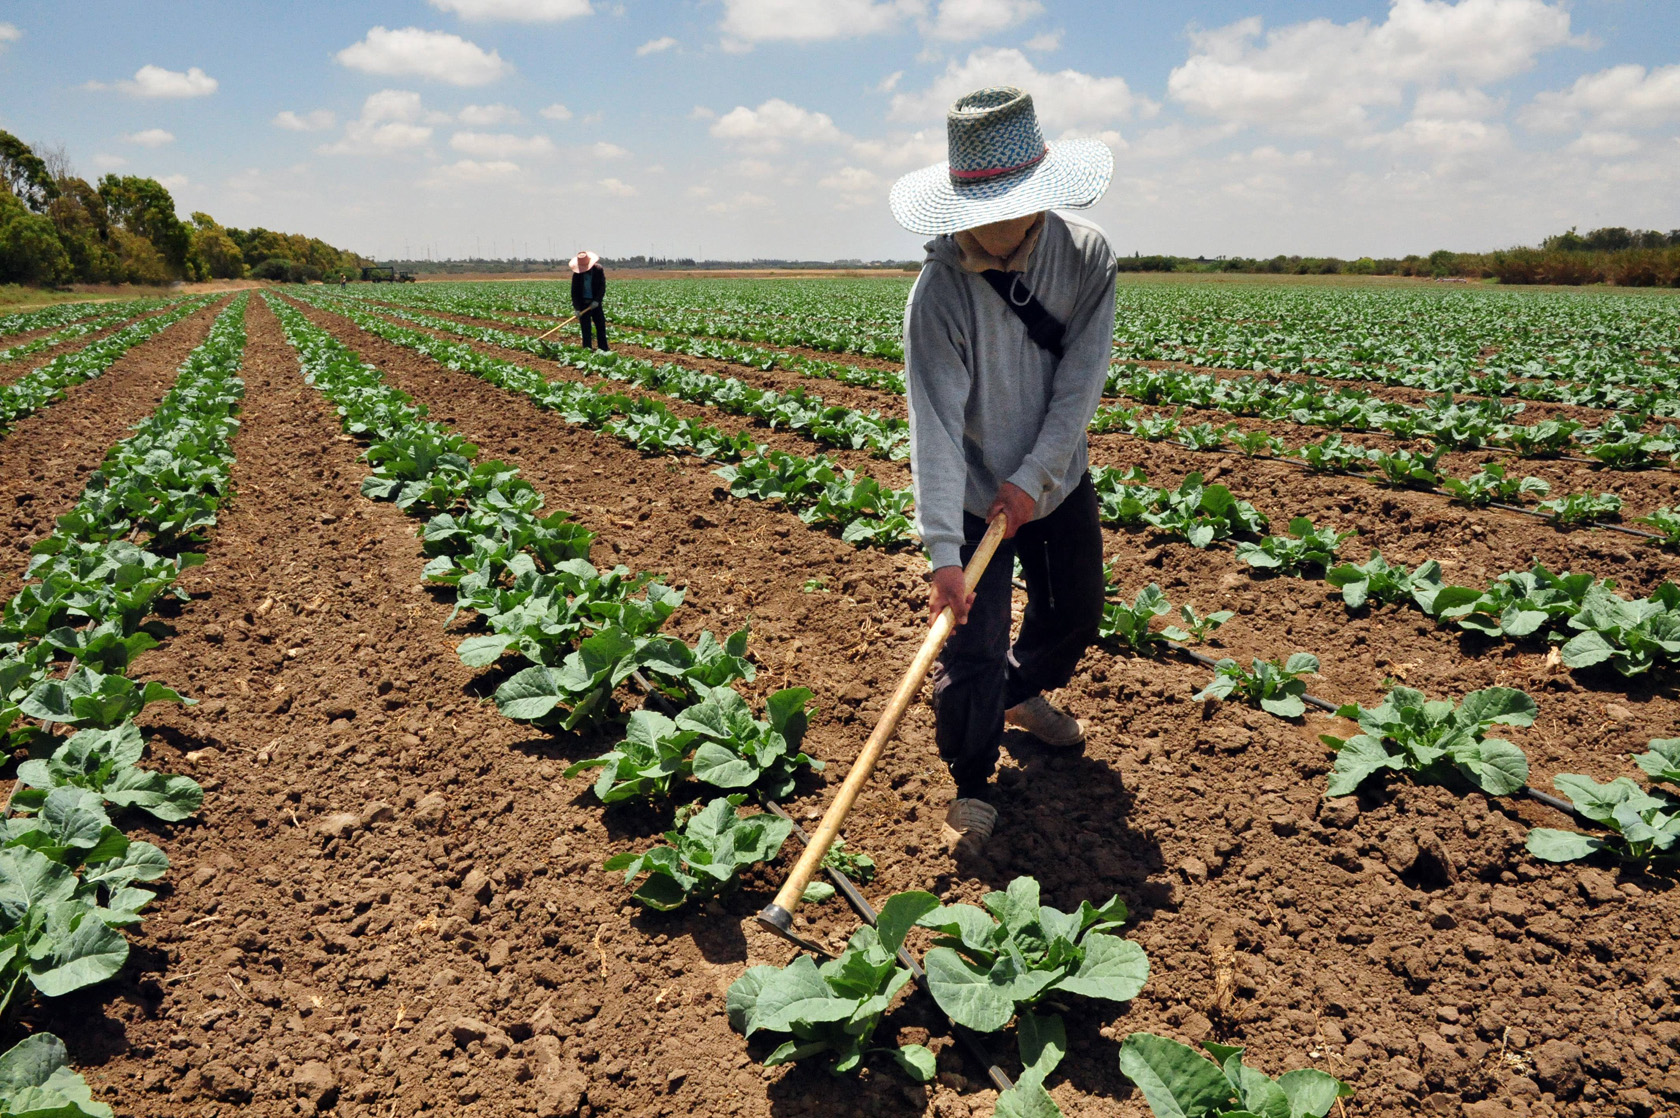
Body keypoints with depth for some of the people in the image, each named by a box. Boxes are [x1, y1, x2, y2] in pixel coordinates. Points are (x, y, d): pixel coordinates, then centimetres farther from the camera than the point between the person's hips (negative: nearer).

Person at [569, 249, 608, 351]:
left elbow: (602, 286, -5)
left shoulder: (598, 269, -6)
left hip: (595, 303, 1)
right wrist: (576, 308, -14)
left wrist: (597, 300, -17)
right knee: (585, 328, 0)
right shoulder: (577, 273, -5)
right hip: (583, 303, -1)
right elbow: (574, 291, -5)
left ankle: (604, 349, 11)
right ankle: (587, 349, 3)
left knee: (601, 326, 4)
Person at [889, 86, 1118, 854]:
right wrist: (942, 548, -37)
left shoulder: (1087, 257, -13)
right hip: (973, 494, -4)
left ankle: (1023, 695, 51)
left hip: (1058, 482, 5)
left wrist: (1033, 476, -22)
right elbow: (936, 424, -31)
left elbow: (1080, 381, -14)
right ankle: (972, 789, 15)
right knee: (972, 650, -7)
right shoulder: (941, 291, -25)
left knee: (1076, 614, 20)